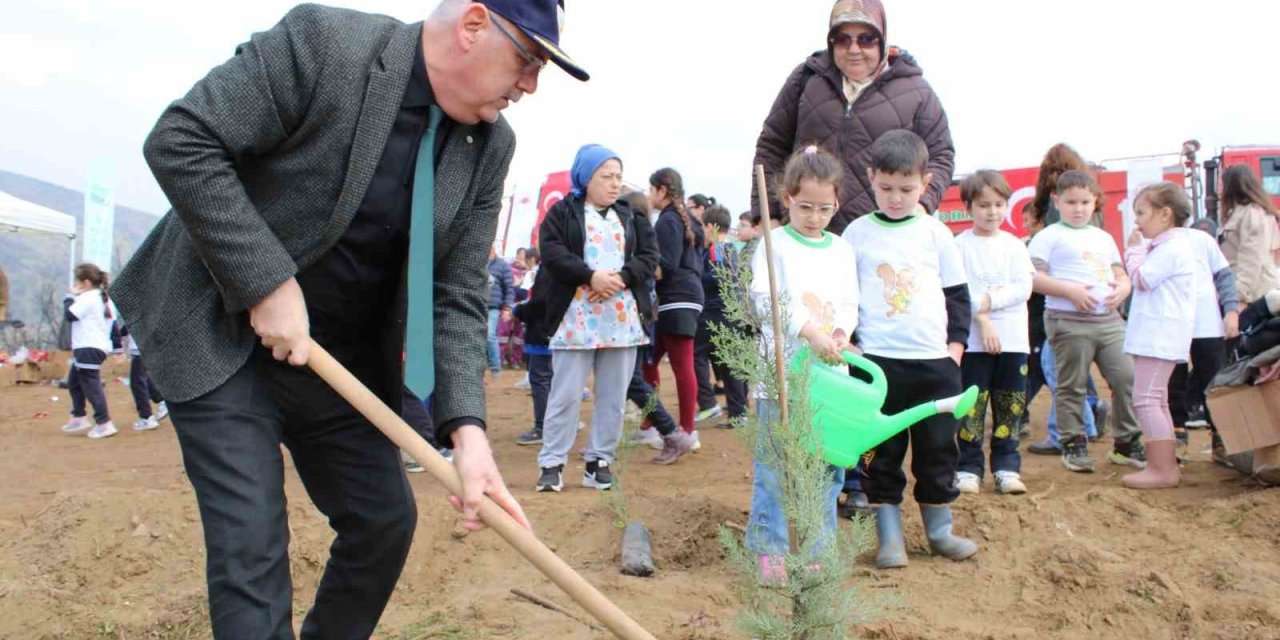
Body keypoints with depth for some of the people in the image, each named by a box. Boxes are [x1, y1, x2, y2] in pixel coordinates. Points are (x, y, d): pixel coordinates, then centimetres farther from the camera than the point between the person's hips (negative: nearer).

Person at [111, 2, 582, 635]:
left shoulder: (491, 145, -4)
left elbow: (456, 296, -6)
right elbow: (178, 141, -21)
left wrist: (466, 427, -19)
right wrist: (268, 283, -25)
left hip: (344, 360, 6)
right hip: (224, 338, -5)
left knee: (385, 518, 10)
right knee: (252, 541, -10)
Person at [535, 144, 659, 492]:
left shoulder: (632, 216, 16)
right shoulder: (562, 213, 4)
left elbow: (650, 256, 5)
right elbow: (553, 254, -9)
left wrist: (621, 278, -12)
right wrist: (591, 276, -20)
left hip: (623, 319, 4)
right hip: (576, 319, -4)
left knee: (613, 396, 5)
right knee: (566, 394, -4)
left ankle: (599, 461, 13)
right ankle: (552, 463, 3)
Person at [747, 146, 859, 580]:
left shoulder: (842, 250, 12)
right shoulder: (775, 245, -2)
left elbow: (849, 303, 12)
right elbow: (767, 301, -14)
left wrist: (841, 331, -11)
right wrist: (812, 333, -24)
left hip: (829, 370, 5)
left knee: (829, 464, 9)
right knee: (772, 465, 0)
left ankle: (820, 548, 21)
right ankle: (768, 549, 9)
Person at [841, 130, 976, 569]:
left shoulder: (936, 233, 7)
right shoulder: (858, 233, 3)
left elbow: (958, 294, 12)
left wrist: (956, 344, 3)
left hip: (936, 361, 2)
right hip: (878, 361, -1)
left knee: (938, 450, 8)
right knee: (882, 454, 3)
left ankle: (939, 530, 22)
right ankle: (889, 536, 12)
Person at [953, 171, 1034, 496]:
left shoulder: (1014, 246, 9)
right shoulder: (960, 245, 0)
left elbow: (1023, 288, -2)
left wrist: (988, 300, -13)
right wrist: (982, 318, -16)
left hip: (1012, 339, 3)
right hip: (973, 340, -3)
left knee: (1010, 407, 6)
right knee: (971, 407, -2)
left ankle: (1007, 467, 14)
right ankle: (968, 468, 6)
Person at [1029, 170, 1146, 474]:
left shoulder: (1103, 237, 20)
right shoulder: (1049, 237, 1)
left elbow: (1121, 275, 23)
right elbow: (1033, 277, -9)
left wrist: (1122, 289, -1)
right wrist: (1070, 291, -17)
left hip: (1109, 320, 6)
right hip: (1069, 321, -5)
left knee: (1127, 379, 2)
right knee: (1072, 386, 1)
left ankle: (1127, 443, 15)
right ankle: (1073, 445, 13)